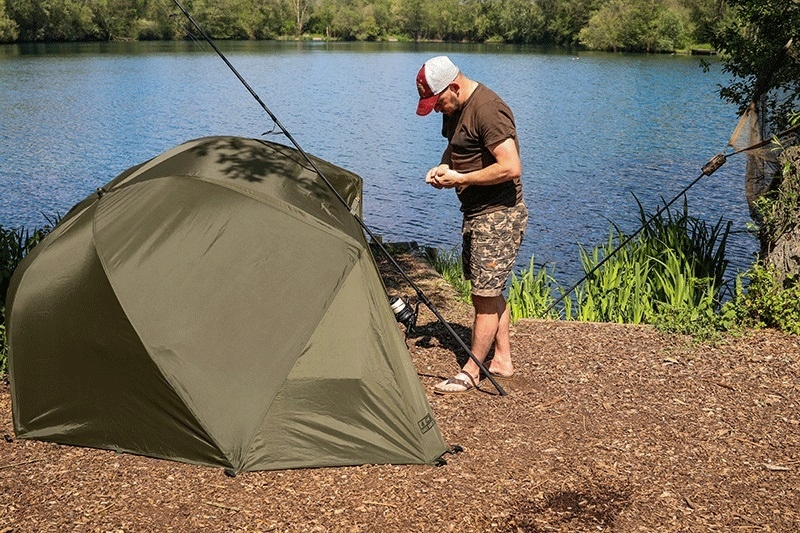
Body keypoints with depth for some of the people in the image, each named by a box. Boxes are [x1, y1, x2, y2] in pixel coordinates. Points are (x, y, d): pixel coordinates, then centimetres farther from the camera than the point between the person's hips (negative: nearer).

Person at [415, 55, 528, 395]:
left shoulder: (487, 109, -21)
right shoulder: (454, 109, 8)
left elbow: (511, 167, -27)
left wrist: (460, 179, -19)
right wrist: (442, 167, 3)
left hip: (498, 214, -10)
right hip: (475, 213, 10)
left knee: (485, 294, -3)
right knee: (489, 291, 16)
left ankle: (470, 373, 6)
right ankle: (502, 360, 28)